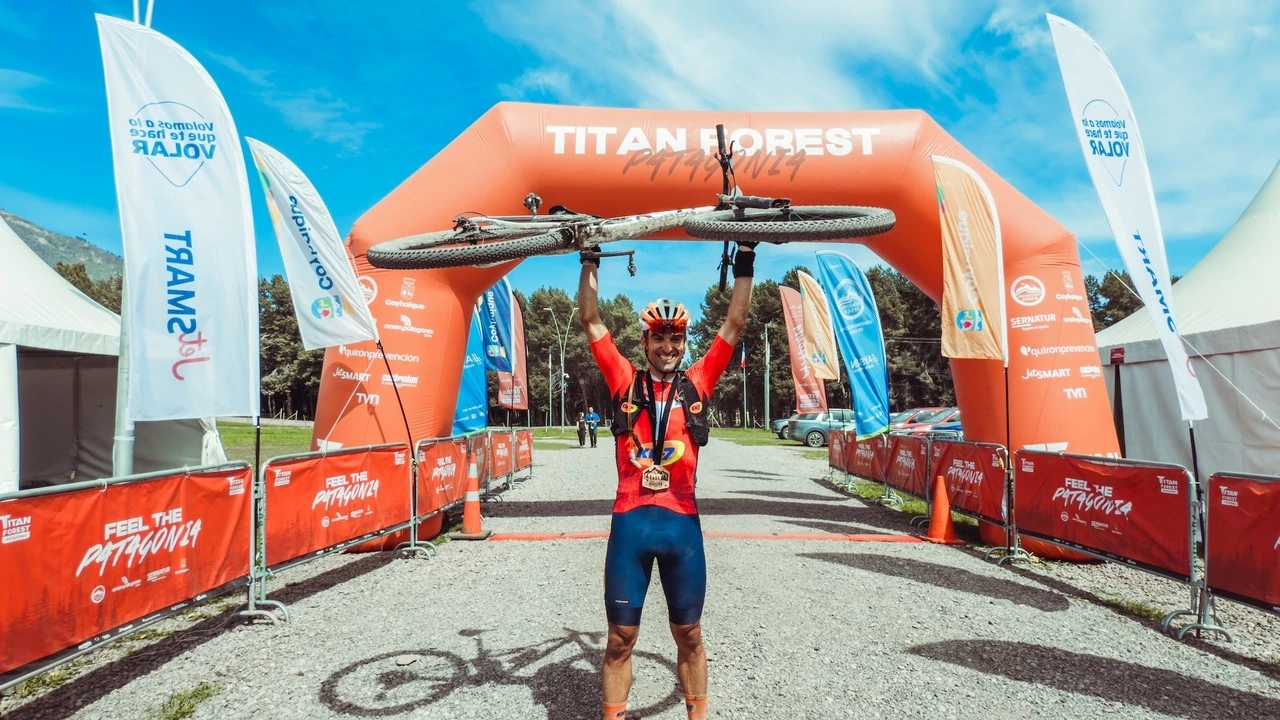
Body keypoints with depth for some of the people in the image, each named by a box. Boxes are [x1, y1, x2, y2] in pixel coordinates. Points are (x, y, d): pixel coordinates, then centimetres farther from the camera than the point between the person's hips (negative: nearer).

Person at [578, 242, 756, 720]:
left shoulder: (697, 384, 6)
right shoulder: (625, 382, 3)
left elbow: (734, 325, 8)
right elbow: (590, 320, 3)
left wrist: (744, 261, 7)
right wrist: (590, 258, 4)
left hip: (682, 522, 1)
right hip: (630, 521, -1)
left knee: (689, 635, 16)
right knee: (621, 638, 10)